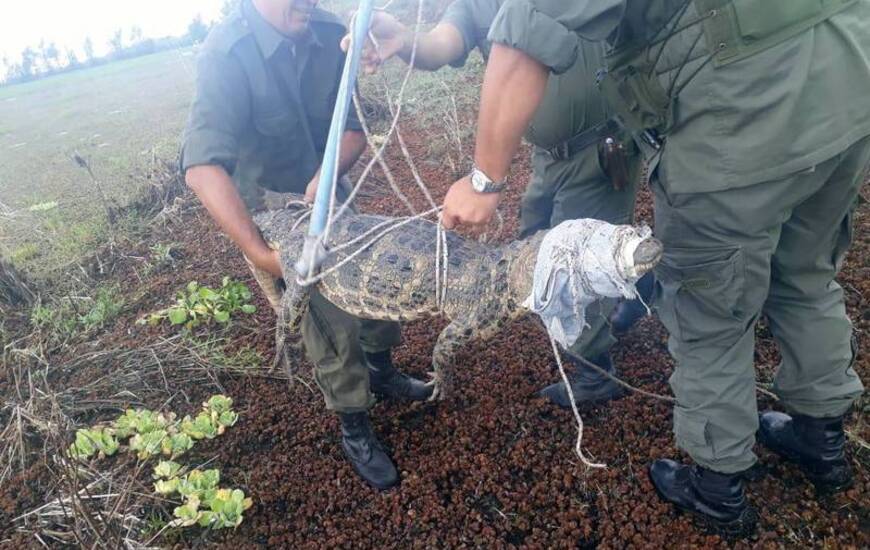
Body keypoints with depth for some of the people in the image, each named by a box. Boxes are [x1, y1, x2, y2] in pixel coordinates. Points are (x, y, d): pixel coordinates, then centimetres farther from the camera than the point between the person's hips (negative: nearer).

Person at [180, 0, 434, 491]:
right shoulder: (229, 53, -28)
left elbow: (355, 128, -7)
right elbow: (202, 167, -37)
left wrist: (325, 178, -24)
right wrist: (260, 254, -43)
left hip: (326, 189, 6)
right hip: (267, 205, -5)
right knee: (333, 324, -4)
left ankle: (382, 373, 42)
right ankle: (355, 431, 20)